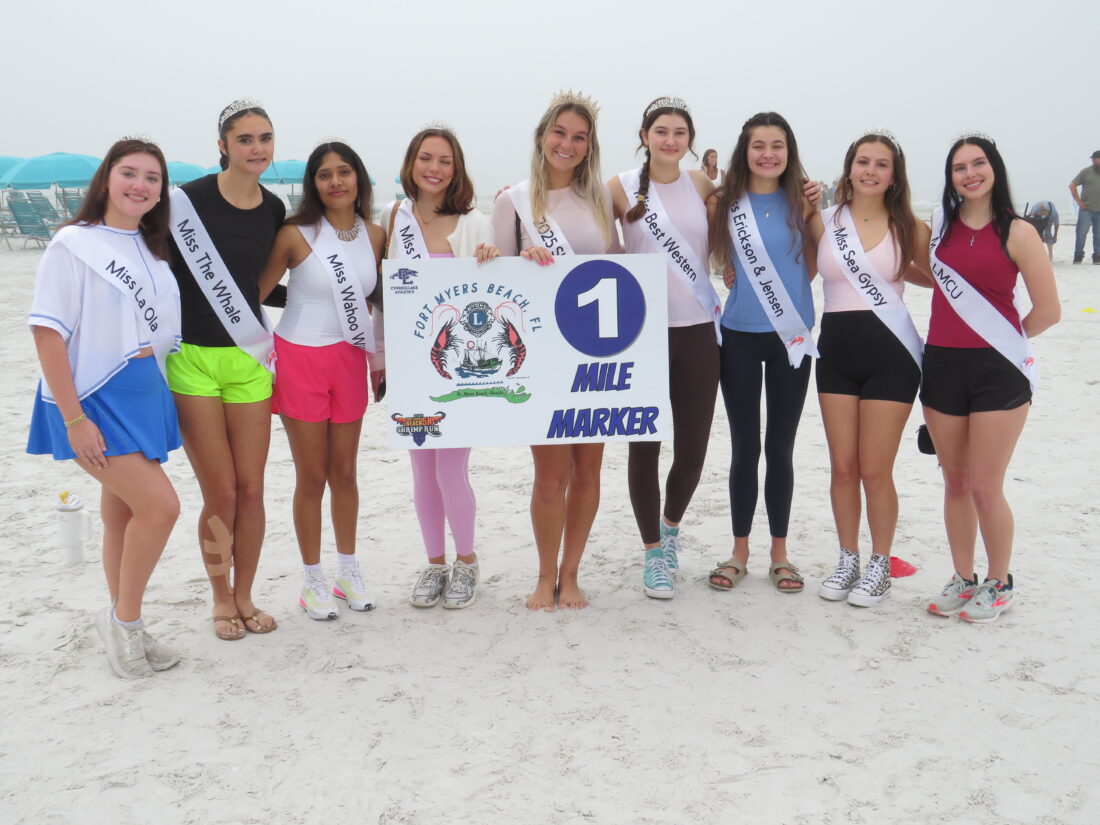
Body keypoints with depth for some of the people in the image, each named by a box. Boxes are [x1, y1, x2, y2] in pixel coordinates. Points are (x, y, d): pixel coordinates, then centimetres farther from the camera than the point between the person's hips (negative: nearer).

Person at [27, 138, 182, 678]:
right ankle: (122, 619, 5)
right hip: (95, 398, -7)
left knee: (124, 514, 13)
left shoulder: (152, 249, 10)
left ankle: (124, 627, 25)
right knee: (160, 505, -14)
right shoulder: (73, 245, -10)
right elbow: (48, 334, -14)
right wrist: (73, 419, -19)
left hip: (146, 393, 7)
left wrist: (162, 396, 9)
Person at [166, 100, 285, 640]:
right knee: (221, 494, 0)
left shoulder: (274, 210, 6)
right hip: (191, 360, -4)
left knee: (251, 489, 4)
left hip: (249, 360, 4)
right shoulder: (188, 199, -9)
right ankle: (221, 599, 21)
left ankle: (244, 596, 23)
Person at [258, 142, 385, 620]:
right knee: (312, 477, 3)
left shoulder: (374, 235, 3)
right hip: (300, 360, -3)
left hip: (350, 361, 3)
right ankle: (312, 580, 18)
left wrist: (382, 359, 12)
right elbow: (256, 292, -6)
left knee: (344, 472, 11)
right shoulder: (296, 234, -9)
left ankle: (348, 571, 27)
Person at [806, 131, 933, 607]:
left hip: (890, 352, -2)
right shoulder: (823, 222, 4)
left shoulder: (908, 227, 1)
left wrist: (897, 268, -2)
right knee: (842, 468, 7)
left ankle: (879, 567, 19)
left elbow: (939, 278, 11)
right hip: (836, 349, 2)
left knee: (875, 471, 1)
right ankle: (848, 561, 24)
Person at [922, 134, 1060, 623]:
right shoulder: (940, 225, 7)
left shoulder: (1016, 232, -6)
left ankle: (999, 584, 18)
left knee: (984, 487, -1)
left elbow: (1048, 311, -5)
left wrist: (1005, 342, 4)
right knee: (954, 482, 12)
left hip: (997, 371, -4)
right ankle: (962, 579, 26)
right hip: (942, 364, 4)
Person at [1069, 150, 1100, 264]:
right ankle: (1078, 255, 4)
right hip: (1086, 209, -3)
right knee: (1081, 232, -5)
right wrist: (1079, 201, -5)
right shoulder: (1086, 172, 0)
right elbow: (1072, 185, -1)